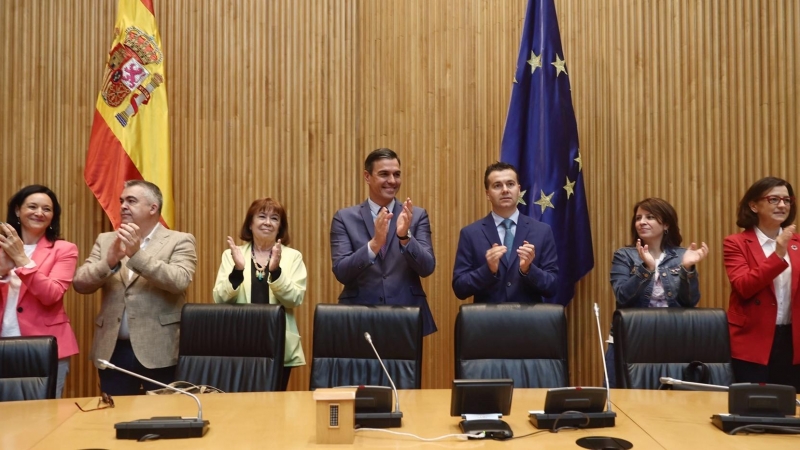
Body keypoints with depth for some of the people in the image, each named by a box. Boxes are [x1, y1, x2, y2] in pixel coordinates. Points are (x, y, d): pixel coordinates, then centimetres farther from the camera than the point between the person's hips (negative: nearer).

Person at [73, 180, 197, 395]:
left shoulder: (180, 241, -1)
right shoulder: (106, 240, 12)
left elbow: (179, 281, -17)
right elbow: (80, 283, 2)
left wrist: (137, 254, -24)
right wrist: (110, 261, -16)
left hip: (158, 351, -4)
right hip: (113, 350, 4)